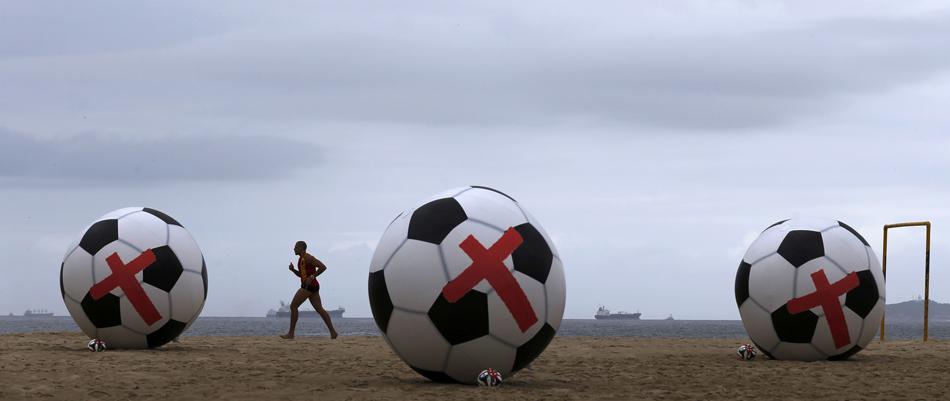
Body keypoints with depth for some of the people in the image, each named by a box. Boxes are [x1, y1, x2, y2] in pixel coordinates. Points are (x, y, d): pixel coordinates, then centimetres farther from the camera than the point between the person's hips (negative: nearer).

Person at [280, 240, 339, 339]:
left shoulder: (308, 258, -13)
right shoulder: (301, 259, 18)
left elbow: (323, 267, -19)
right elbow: (301, 275, 28)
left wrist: (312, 277, -21)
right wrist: (292, 270, 10)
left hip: (309, 286, -11)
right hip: (313, 287, 11)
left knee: (293, 306, -8)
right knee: (319, 309, 7)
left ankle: (291, 333, -8)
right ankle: (333, 332, 3)